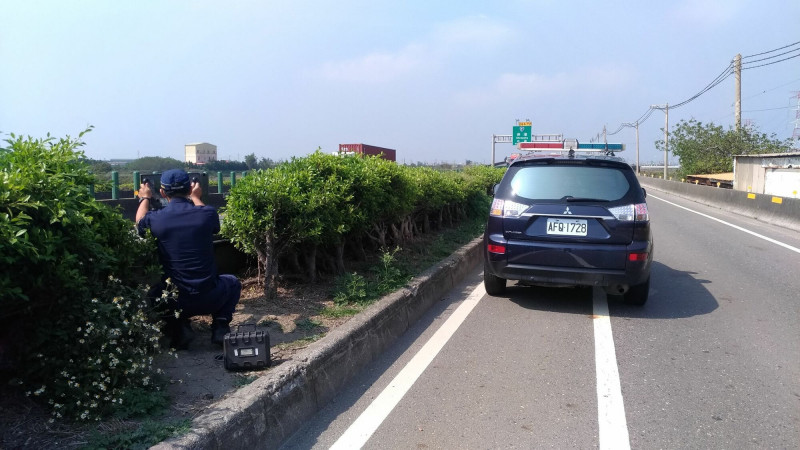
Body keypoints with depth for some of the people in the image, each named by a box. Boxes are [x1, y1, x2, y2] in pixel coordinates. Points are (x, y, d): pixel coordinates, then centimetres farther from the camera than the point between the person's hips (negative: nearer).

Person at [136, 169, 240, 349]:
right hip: (208, 299, 0)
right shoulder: (207, 213, -9)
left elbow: (140, 224, 18)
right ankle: (220, 325, 9)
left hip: (172, 301, 0)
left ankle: (177, 325, 10)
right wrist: (196, 198, 30)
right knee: (233, 282, 32)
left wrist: (144, 199, 35)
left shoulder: (156, 219, -9)